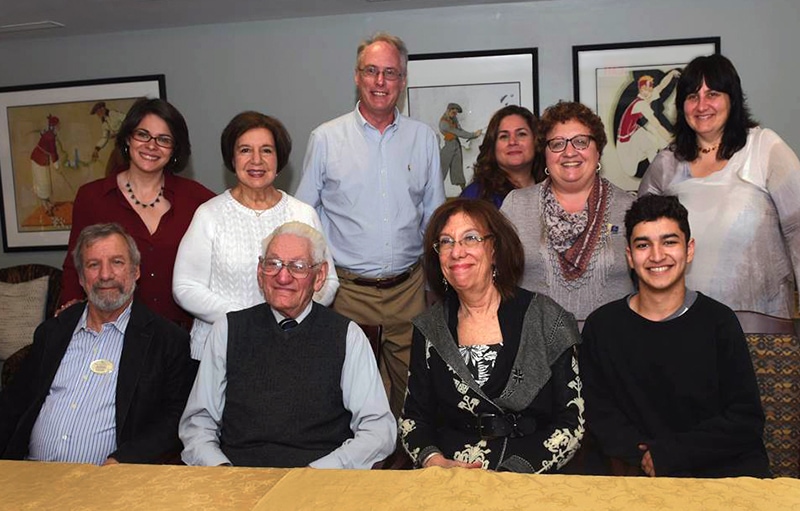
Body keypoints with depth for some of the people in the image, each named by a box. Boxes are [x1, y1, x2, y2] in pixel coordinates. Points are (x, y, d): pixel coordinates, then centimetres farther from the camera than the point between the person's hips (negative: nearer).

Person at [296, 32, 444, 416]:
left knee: (412, 385, 10)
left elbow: (434, 217, 12)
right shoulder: (325, 139, 0)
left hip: (409, 288, 2)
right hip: (347, 290, -1)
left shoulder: (424, 139, 5)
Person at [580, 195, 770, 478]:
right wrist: (644, 457, -14)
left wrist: (668, 454, -8)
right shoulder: (601, 326, 5)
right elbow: (600, 415, 4)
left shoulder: (718, 321, 3)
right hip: (641, 474, -1)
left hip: (725, 468, 1)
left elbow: (746, 420, 1)